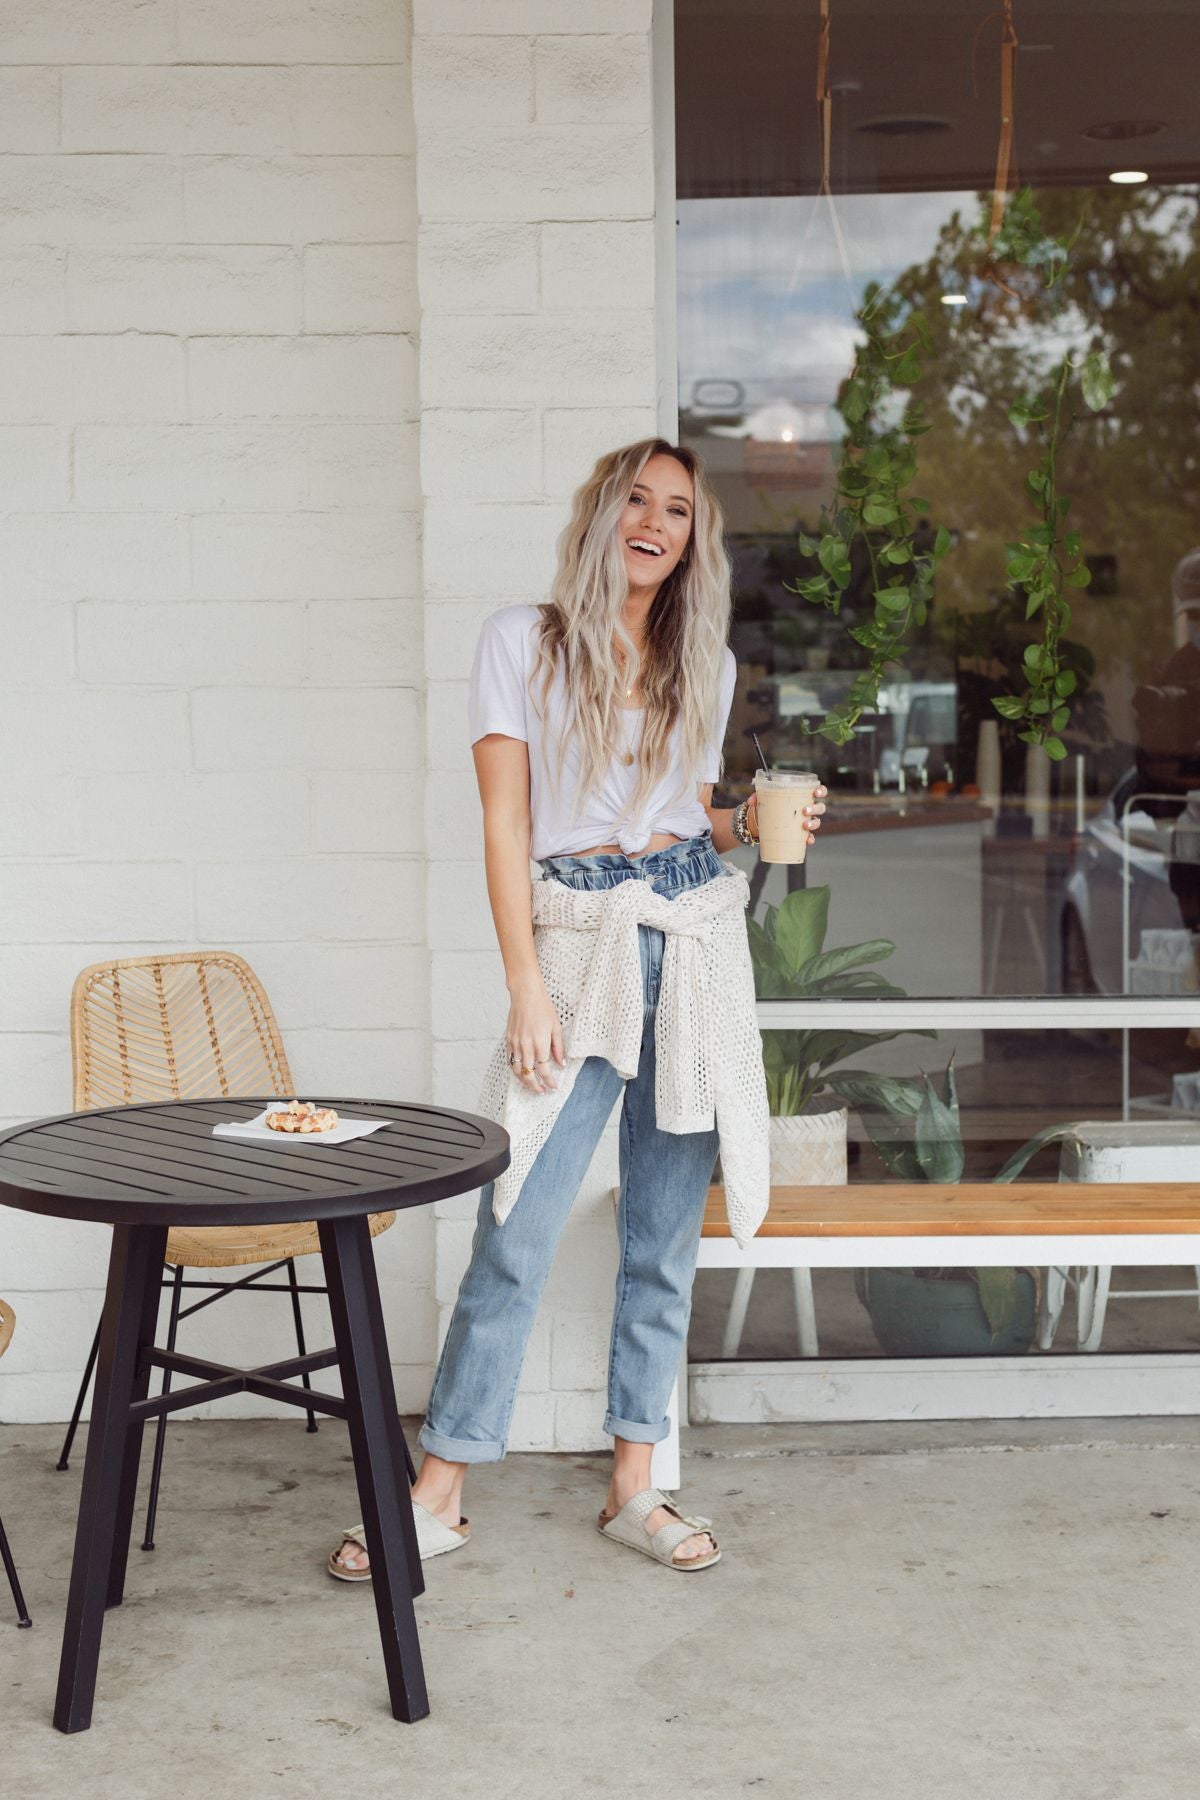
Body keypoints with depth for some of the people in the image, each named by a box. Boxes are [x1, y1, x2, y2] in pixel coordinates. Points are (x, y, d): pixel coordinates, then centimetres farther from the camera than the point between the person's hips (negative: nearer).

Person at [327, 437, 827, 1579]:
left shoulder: (705, 663, 13)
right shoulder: (522, 642, 1)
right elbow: (504, 823, -4)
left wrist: (752, 822, 0)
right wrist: (526, 986, -11)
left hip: (697, 939, 4)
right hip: (575, 942, -4)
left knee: (665, 1232, 7)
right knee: (518, 1235, -7)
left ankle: (634, 1486, 17)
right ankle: (439, 1491, 5)